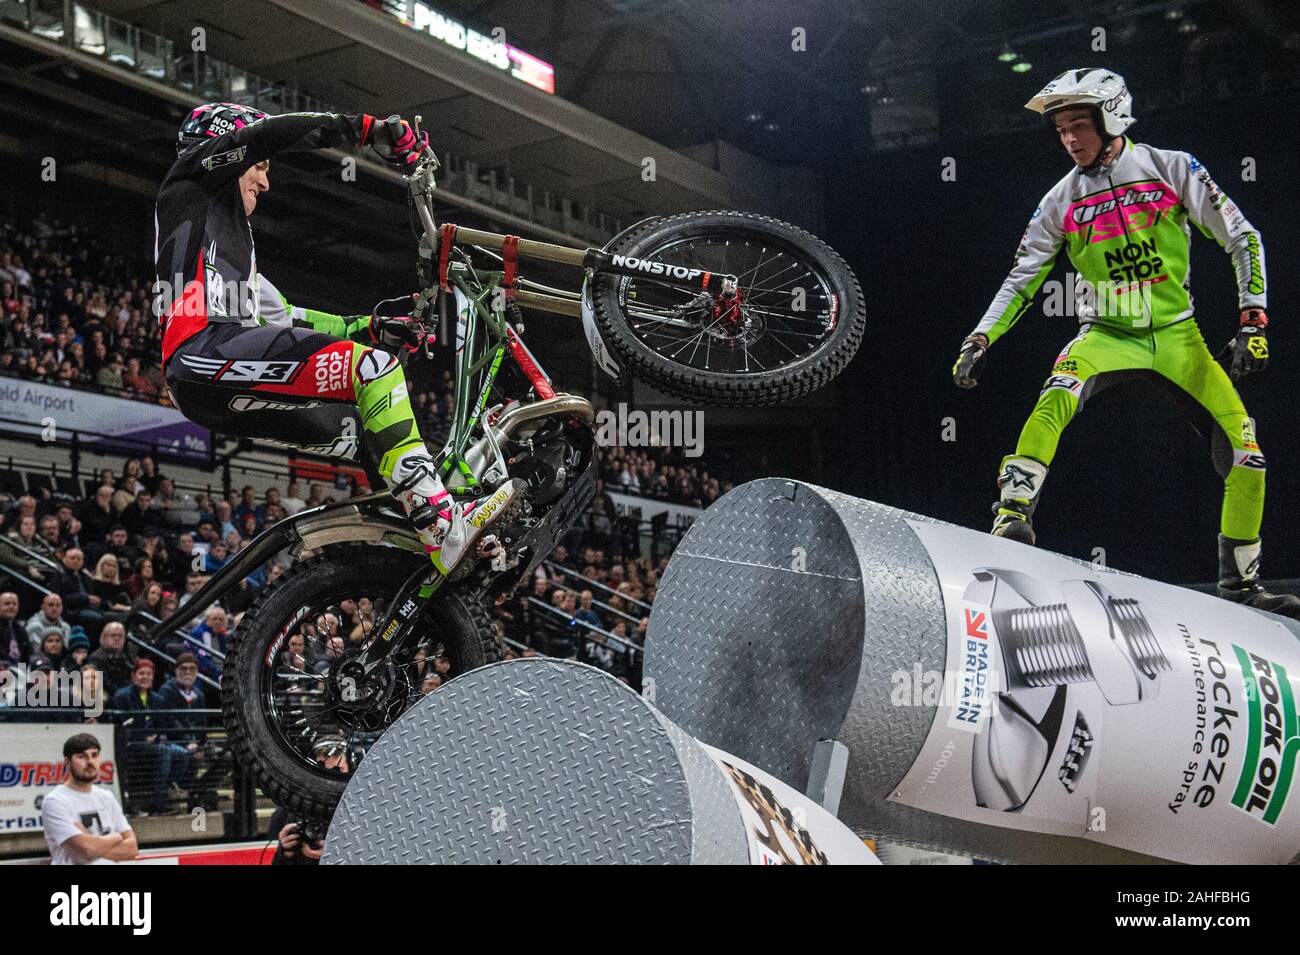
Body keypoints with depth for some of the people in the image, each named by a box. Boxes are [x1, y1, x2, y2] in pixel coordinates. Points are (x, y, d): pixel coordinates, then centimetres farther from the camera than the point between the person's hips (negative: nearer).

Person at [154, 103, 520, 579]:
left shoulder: (233, 242, 38)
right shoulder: (193, 174, 15)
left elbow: (282, 317, 30)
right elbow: (268, 133, -2)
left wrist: (368, 327, 20)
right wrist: (371, 128, -6)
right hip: (208, 349, -10)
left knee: (368, 430, 11)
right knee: (372, 366, -21)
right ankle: (446, 531, -30)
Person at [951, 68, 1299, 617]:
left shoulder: (1172, 169, -5)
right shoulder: (1061, 202, 0)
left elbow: (1243, 240, -4)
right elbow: (1022, 279, 5)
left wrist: (1252, 322, -14)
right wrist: (980, 340, -7)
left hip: (1178, 335, 0)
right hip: (1107, 336, 0)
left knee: (1245, 450, -8)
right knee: (1055, 401, -33)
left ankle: (1241, 583, 7)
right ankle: (1011, 519, -34)